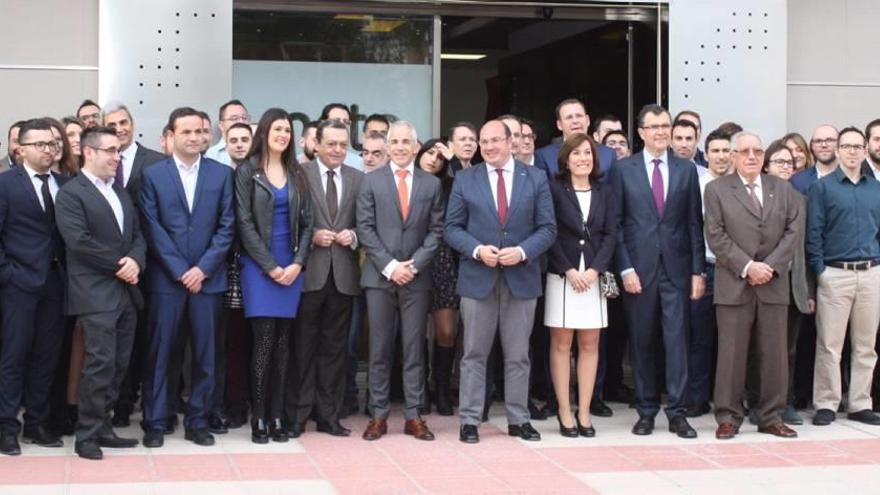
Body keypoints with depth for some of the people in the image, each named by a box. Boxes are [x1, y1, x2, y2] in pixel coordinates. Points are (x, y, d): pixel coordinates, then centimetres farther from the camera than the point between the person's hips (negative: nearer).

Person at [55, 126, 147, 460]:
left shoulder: (120, 191, 20)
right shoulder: (71, 193, -6)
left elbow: (137, 234, 15)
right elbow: (79, 240, -17)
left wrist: (135, 261, -6)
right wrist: (118, 265, -13)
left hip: (126, 291, 8)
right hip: (96, 293, -8)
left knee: (119, 364, 8)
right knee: (100, 362, -10)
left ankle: (102, 426, 16)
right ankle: (87, 435, -2)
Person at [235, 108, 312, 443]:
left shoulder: (297, 174, 12)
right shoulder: (247, 172, 0)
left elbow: (306, 223, 9)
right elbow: (245, 224, -6)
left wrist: (298, 263, -4)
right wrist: (271, 267, -10)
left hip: (291, 268, 4)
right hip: (259, 267, -4)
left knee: (282, 343, 4)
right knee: (264, 341, -9)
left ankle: (276, 416, 8)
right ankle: (258, 418, -2)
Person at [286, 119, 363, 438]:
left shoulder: (357, 179, 10)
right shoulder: (300, 174, -1)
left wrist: (353, 236, -9)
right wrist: (312, 236, -16)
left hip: (343, 273, 3)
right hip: (308, 271, -3)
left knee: (334, 348, 9)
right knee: (303, 347, 3)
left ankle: (328, 415, 17)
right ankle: (297, 415, 11)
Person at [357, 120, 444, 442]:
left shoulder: (431, 184, 8)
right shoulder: (371, 181, 4)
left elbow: (436, 231, 4)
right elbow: (365, 229, -1)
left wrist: (414, 264, -8)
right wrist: (389, 266, -10)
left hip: (416, 277, 1)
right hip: (379, 276, -1)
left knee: (414, 348, 3)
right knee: (380, 348, 3)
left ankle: (413, 416, 8)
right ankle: (378, 415, 8)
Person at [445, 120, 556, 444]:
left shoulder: (536, 178, 5)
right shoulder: (465, 179, 5)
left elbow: (547, 228, 1)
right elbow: (452, 228, 3)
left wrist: (522, 251, -15)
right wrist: (477, 250, -14)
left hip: (521, 276, 1)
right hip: (477, 277, 0)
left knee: (518, 355, 7)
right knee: (474, 354, 4)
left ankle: (518, 420, 16)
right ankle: (469, 420, 9)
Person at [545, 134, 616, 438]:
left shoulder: (604, 193, 11)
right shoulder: (554, 190, 0)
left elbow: (610, 234, 6)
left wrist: (594, 270, -8)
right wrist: (569, 270, -12)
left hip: (593, 275, 3)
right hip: (561, 275, -3)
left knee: (590, 344, 3)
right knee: (561, 343, -1)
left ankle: (584, 411, 7)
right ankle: (565, 412, 3)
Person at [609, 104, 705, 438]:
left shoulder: (686, 170, 8)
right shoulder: (623, 170, 3)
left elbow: (694, 224, 7)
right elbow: (615, 223, 1)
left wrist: (698, 271, 1)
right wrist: (625, 268, -7)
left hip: (676, 269, 1)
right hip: (639, 269, -1)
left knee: (677, 339, -2)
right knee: (642, 342, 5)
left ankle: (677, 413, 3)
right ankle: (646, 411, 14)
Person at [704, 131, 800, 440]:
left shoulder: (782, 189, 13)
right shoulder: (717, 190, 4)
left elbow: (792, 231, 6)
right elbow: (716, 236, -4)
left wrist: (771, 266, -8)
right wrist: (747, 267, -12)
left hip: (774, 284, 3)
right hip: (734, 285, -3)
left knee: (774, 354, 5)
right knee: (731, 353, -1)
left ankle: (771, 417, 13)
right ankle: (728, 417, 6)